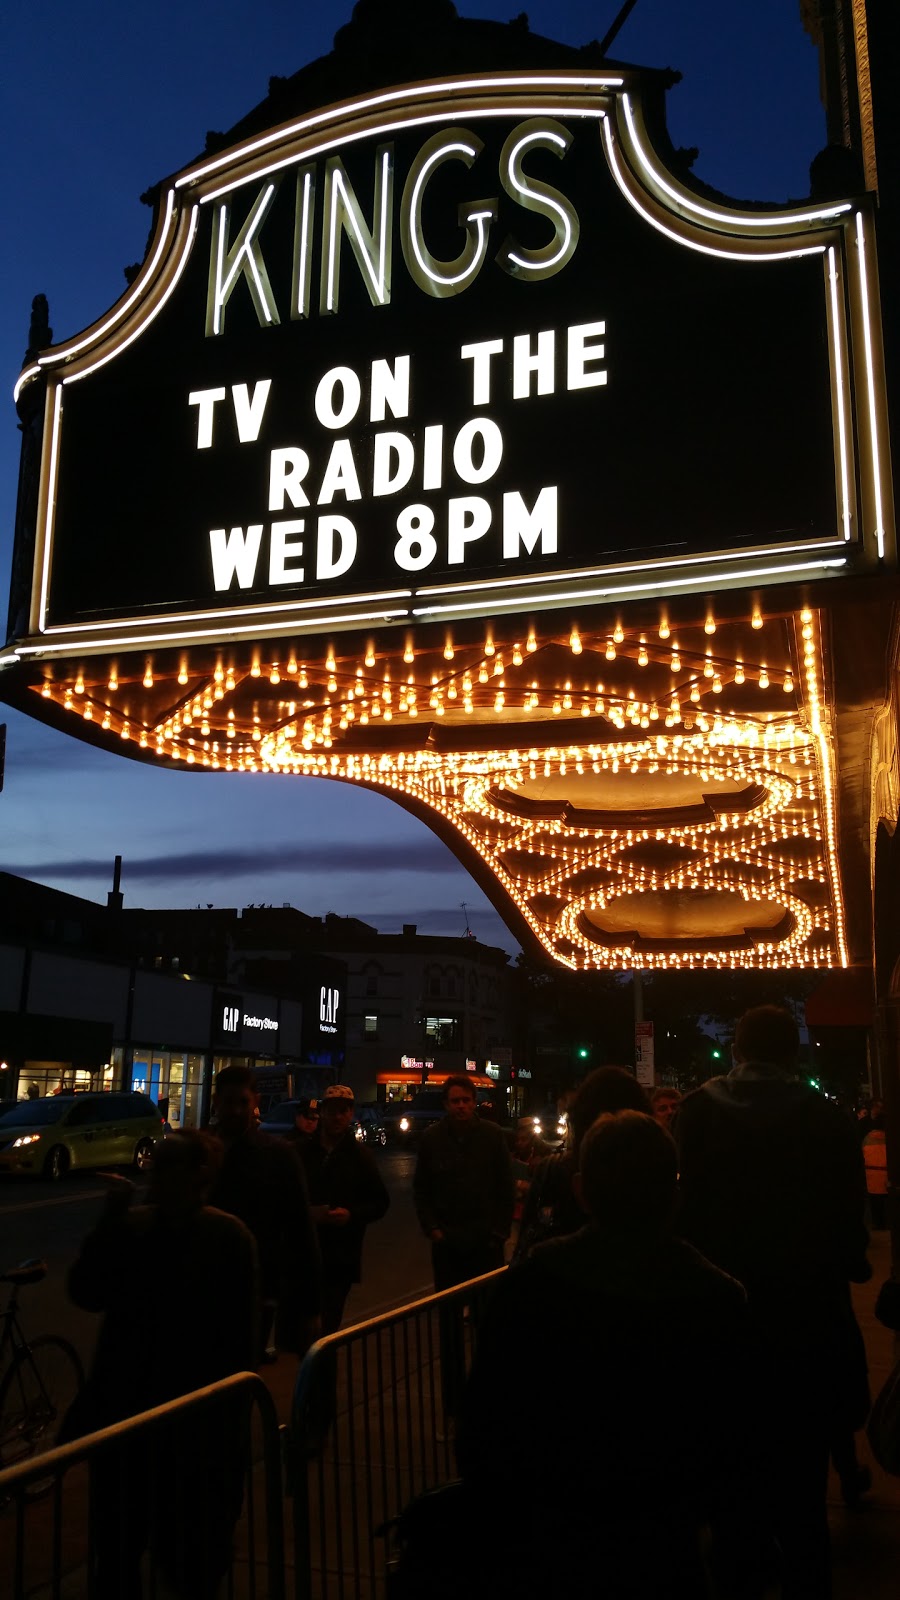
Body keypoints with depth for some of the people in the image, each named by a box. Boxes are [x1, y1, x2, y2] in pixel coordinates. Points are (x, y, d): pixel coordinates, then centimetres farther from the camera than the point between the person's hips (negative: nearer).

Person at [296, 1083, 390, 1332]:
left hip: (341, 1257, 1)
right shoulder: (302, 1151, 1)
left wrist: (351, 1215, -11)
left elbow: (380, 1202, 6)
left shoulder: (360, 1155, 6)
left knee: (328, 1325, 7)